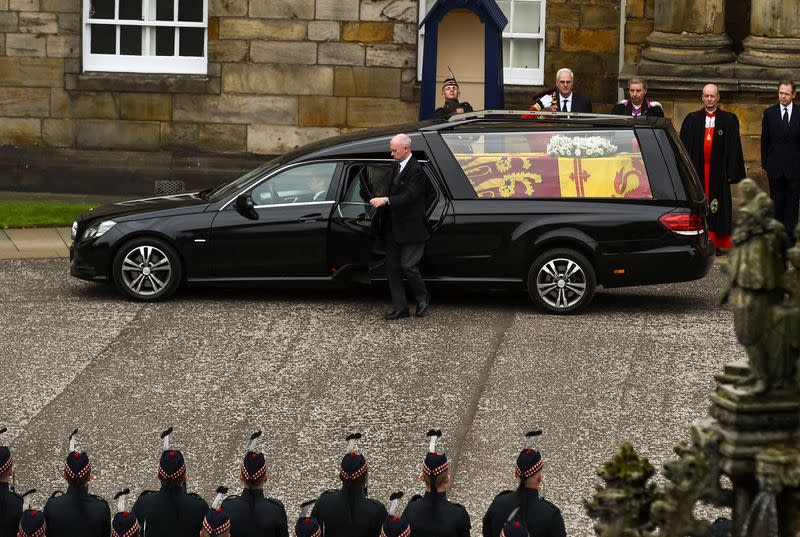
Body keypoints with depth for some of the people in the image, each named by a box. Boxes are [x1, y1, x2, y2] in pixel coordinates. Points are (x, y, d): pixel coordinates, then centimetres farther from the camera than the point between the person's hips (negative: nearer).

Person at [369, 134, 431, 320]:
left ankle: (423, 298, 16)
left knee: (407, 266, -9)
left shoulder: (416, 171, -15)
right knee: (392, 268, 7)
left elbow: (409, 196, -25)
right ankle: (400, 308, 13)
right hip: (394, 229, 9)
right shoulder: (397, 168, 12)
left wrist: (386, 200, -34)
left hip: (411, 229, -9)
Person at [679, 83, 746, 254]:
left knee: (717, 207, -1)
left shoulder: (729, 120, 6)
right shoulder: (691, 119, 9)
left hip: (718, 171, -1)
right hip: (697, 169, 1)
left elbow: (734, 148, 3)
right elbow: (684, 147, 7)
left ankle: (718, 243, 4)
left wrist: (732, 172, -4)